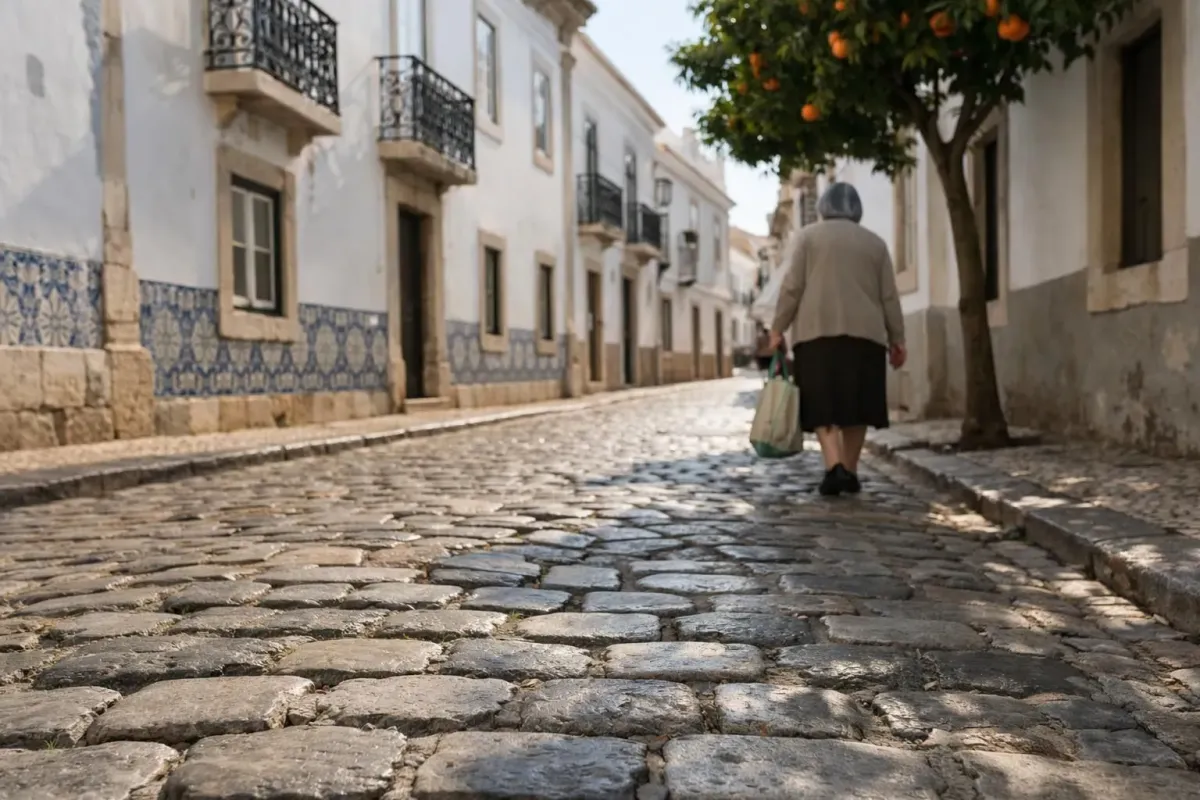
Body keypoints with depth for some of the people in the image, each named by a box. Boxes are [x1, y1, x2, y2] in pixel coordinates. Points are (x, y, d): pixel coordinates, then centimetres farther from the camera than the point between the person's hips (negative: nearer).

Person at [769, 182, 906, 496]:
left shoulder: (808, 235, 6)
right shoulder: (875, 242, 13)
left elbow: (792, 287, -2)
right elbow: (889, 296, 10)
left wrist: (777, 328, 2)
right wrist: (897, 338, 15)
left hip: (817, 331, -2)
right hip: (864, 333, 2)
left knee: (823, 404, -2)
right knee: (856, 403, 8)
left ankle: (834, 466, -18)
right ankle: (849, 472, 9)